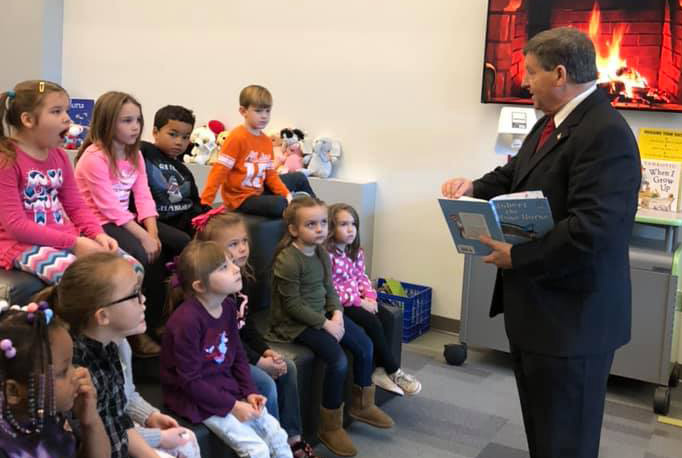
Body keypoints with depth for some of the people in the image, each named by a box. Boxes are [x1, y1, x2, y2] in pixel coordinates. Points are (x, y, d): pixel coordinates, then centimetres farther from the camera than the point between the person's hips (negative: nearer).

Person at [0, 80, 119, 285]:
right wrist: (72, 243, -20)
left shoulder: (59, 156, 13)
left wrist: (98, 234, -6)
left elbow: (76, 206, 15)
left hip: (69, 240, 7)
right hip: (23, 245, -7)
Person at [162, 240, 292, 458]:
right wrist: (232, 406, -19)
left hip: (227, 388, 8)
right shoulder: (187, 320, -26)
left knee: (277, 435, 3)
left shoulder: (228, 306, -1)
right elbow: (190, 381, -22)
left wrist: (249, 392, -2)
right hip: (195, 398, -8)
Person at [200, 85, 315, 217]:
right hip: (240, 198, -8)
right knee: (279, 204, -33)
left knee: (299, 178, 17)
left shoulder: (267, 141, 4)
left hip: (259, 191, 9)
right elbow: (219, 171, -21)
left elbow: (270, 174, 8)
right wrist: (205, 203, -26)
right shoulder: (237, 137, -19)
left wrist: (287, 194, -7)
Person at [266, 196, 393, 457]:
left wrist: (337, 314, -8)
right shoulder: (287, 260, -22)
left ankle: (361, 405, 25)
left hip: (323, 315, 9)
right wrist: (326, 324, -20)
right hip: (296, 323, -9)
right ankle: (330, 427, -4)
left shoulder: (322, 253, 5)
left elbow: (329, 288, 10)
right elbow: (293, 304, -21)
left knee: (365, 346, 3)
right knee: (338, 360, -23)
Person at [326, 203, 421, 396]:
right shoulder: (327, 255, -17)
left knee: (373, 322, -20)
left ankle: (381, 369, -15)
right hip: (337, 305, -8)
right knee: (372, 323, -22)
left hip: (356, 301, 8)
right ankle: (394, 371, -9)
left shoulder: (356, 252, 9)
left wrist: (369, 297, -6)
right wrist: (359, 301, -19)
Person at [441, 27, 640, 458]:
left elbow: (591, 230, -31)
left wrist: (518, 258, -21)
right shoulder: (553, 123, 10)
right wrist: (474, 187, -2)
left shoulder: (605, 134, -24)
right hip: (538, 305, 10)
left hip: (572, 316, -10)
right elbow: (514, 176, 18)